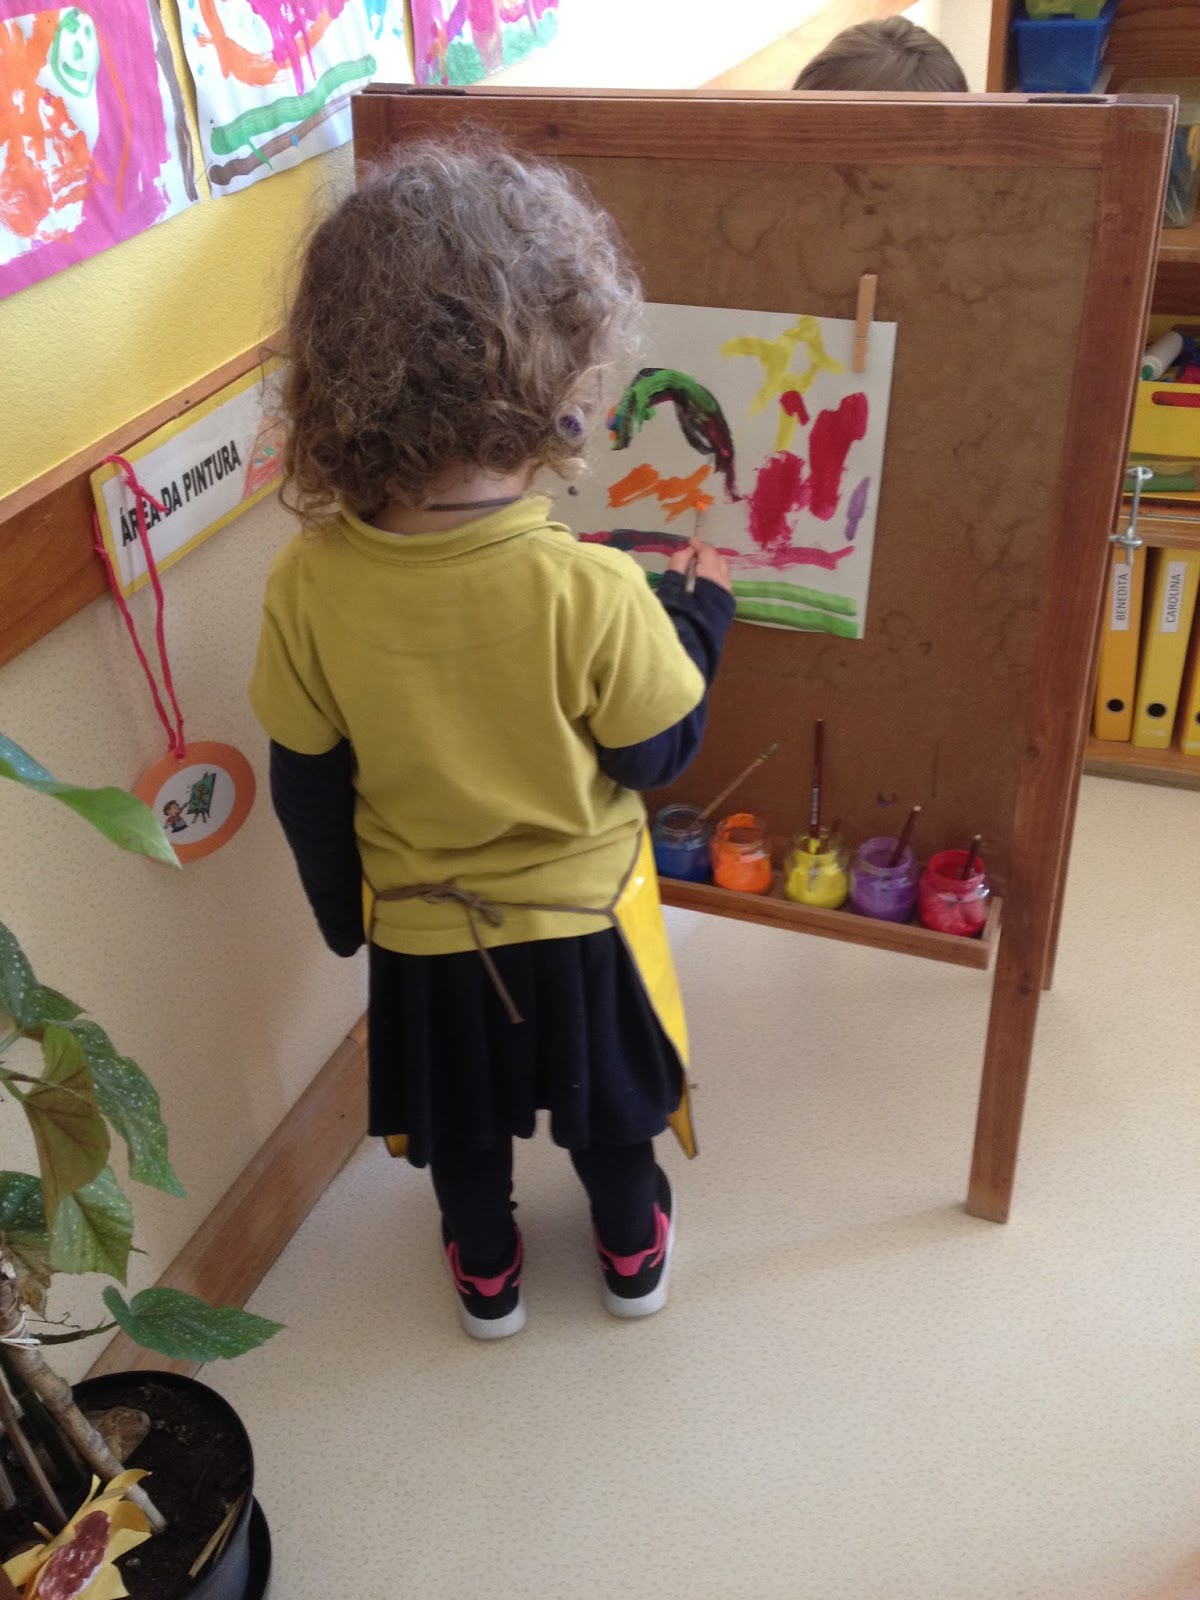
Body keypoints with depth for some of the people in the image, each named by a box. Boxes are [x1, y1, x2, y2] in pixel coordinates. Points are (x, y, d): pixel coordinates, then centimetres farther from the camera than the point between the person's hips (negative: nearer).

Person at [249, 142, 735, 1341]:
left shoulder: (310, 583, -24)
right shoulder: (590, 591, -33)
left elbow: (306, 787, -10)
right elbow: (657, 754, -16)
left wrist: (343, 916, 8)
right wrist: (701, 612, -1)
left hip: (421, 930, 2)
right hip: (581, 917, -1)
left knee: (460, 1120, 28)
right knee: (609, 1103, 28)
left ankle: (486, 1275, 52)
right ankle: (632, 1251, 52)